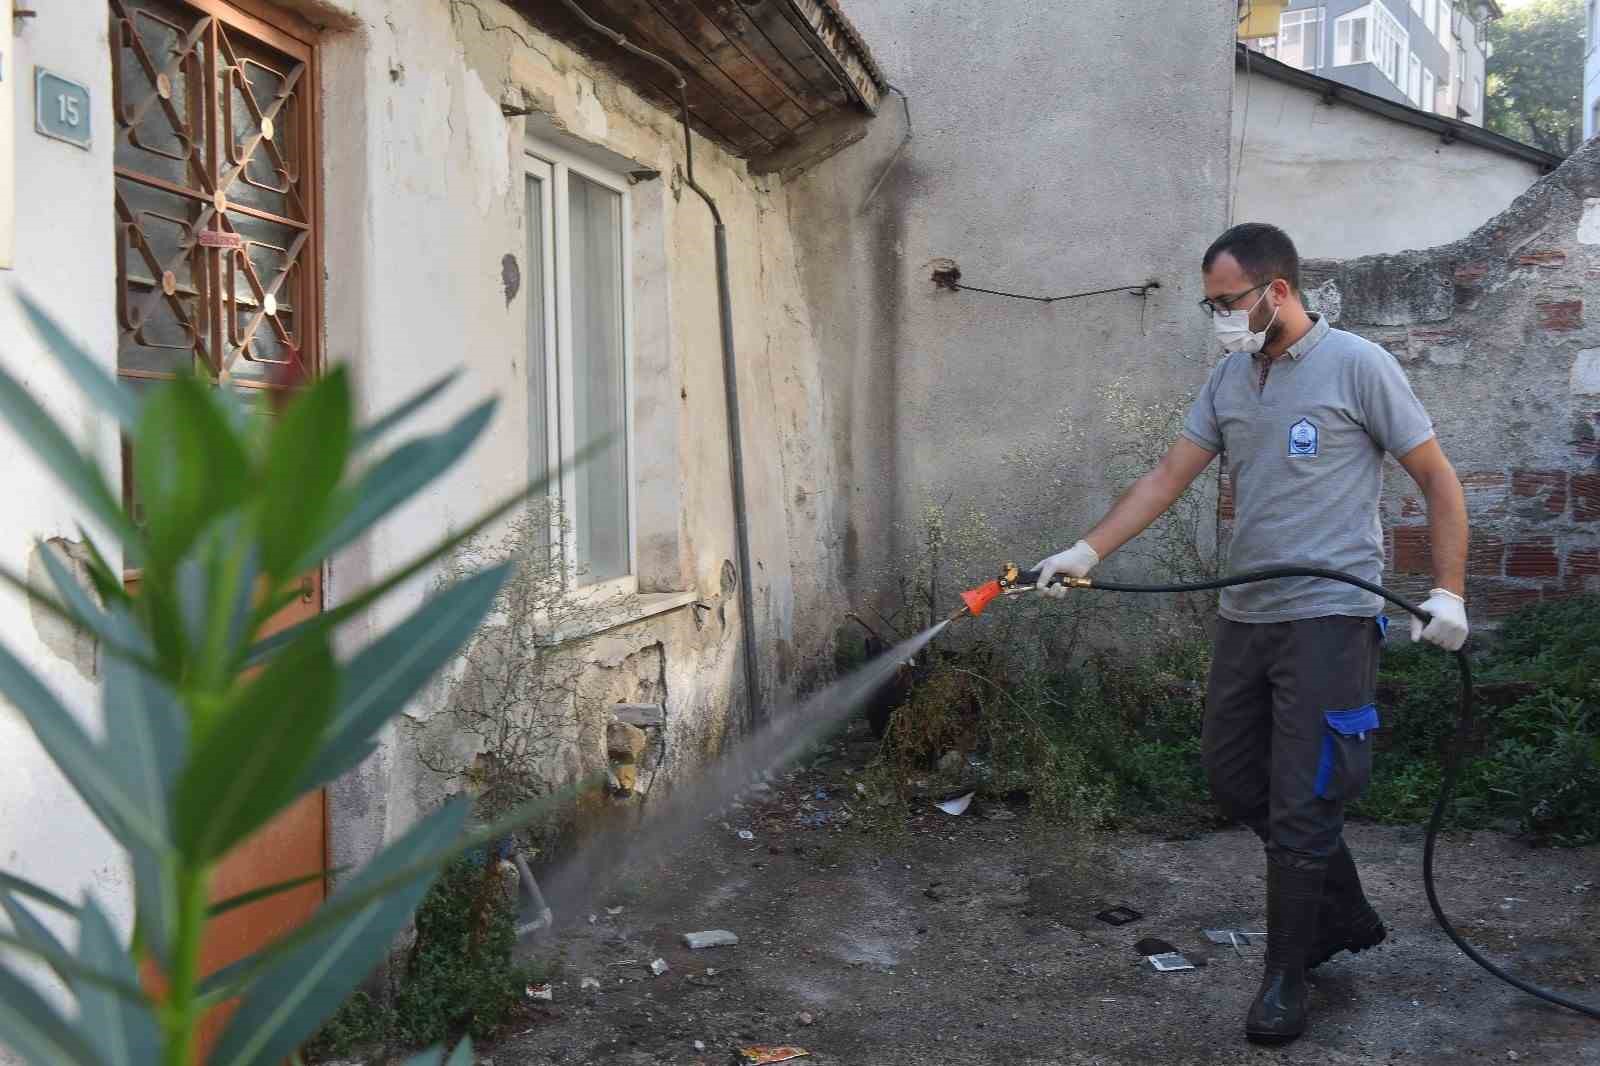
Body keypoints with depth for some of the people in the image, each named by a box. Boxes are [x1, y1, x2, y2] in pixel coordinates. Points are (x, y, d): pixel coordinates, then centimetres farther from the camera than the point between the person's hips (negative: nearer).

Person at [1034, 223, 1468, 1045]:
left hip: (1330, 616, -7)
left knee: (1301, 807, -2)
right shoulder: (1229, 378, 10)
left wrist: (1449, 591, -10)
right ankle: (1345, 915, 32)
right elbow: (1168, 477, 7)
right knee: (1232, 775, 13)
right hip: (1246, 612, 7)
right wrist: (1087, 551, -4)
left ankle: (1286, 977, 14)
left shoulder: (1356, 365, -7)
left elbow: (1438, 480, -3)